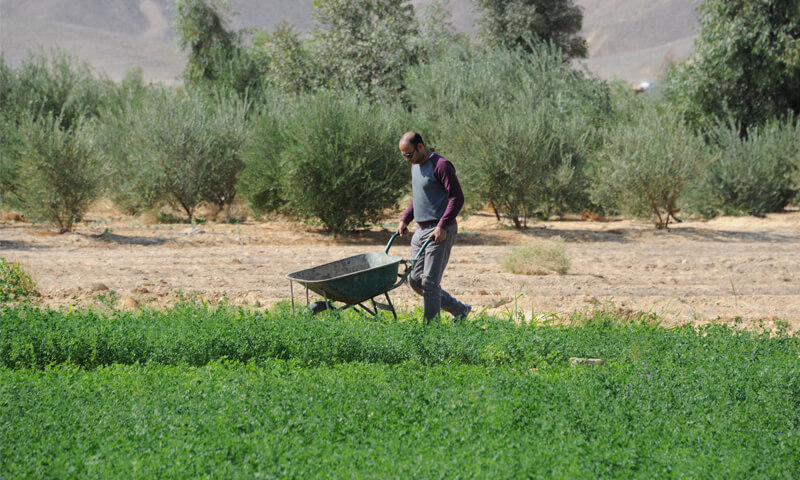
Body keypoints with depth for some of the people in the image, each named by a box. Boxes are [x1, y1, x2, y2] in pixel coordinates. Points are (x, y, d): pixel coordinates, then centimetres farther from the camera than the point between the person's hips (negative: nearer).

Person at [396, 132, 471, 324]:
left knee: (430, 282, -10)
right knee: (415, 280, 7)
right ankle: (459, 310, 19)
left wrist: (442, 226, -24)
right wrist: (405, 220, 18)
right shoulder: (416, 166, 15)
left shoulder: (440, 165, -13)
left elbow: (457, 198, -18)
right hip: (421, 230, 9)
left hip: (440, 233, -9)